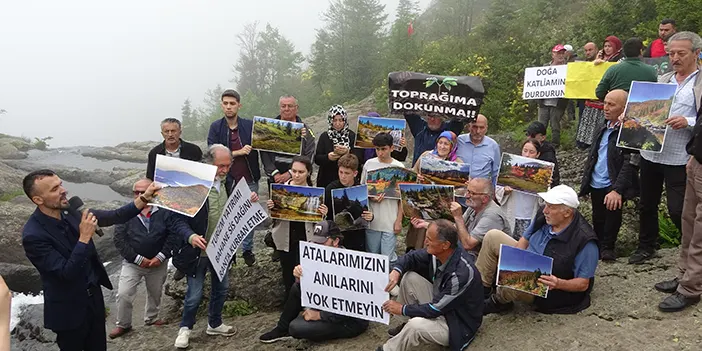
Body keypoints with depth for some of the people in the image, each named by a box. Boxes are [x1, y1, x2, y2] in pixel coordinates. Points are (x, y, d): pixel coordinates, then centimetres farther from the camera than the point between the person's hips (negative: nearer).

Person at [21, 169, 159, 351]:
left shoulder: (70, 210, -8)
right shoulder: (33, 235, -25)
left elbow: (113, 217, -4)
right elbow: (67, 273, -27)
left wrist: (144, 198, -15)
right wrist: (84, 237, -31)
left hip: (93, 294, 6)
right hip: (69, 309, -6)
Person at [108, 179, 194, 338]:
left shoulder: (165, 211, -11)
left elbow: (175, 232, -13)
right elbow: (119, 239, -11)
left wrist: (161, 256, -18)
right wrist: (138, 259, -16)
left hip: (158, 263, 1)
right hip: (132, 263, -1)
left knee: (155, 293, 18)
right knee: (123, 294, -7)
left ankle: (151, 318, 43)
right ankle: (123, 325, 15)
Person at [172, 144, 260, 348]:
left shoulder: (228, 182, -3)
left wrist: (248, 201, -14)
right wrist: (191, 237, -36)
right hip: (199, 249, -6)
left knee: (221, 288, 19)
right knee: (194, 294, 5)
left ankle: (214, 324, 39)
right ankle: (185, 328, 29)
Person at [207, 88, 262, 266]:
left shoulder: (250, 125, -1)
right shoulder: (215, 127, -1)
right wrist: (238, 153, -16)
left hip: (249, 180, 0)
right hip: (227, 181, 0)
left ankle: (247, 250, 22)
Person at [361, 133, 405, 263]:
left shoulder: (399, 167, -2)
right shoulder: (369, 164, 3)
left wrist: (399, 220, -4)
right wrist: (371, 197, -9)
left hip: (390, 221, -2)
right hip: (372, 220, 2)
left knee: (388, 258, -4)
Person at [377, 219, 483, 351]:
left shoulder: (462, 273, -35)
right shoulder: (437, 252, -13)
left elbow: (436, 309, -27)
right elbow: (411, 257, 2)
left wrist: (403, 309, -18)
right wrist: (396, 271, -19)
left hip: (458, 324, -8)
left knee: (416, 326, -33)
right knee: (409, 277, -2)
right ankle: (409, 324, 10)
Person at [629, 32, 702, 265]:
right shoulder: (663, 80, 14)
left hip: (680, 160, -6)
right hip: (650, 154, 6)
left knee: (678, 211, -3)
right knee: (647, 205, 16)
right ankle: (646, 246, 33)